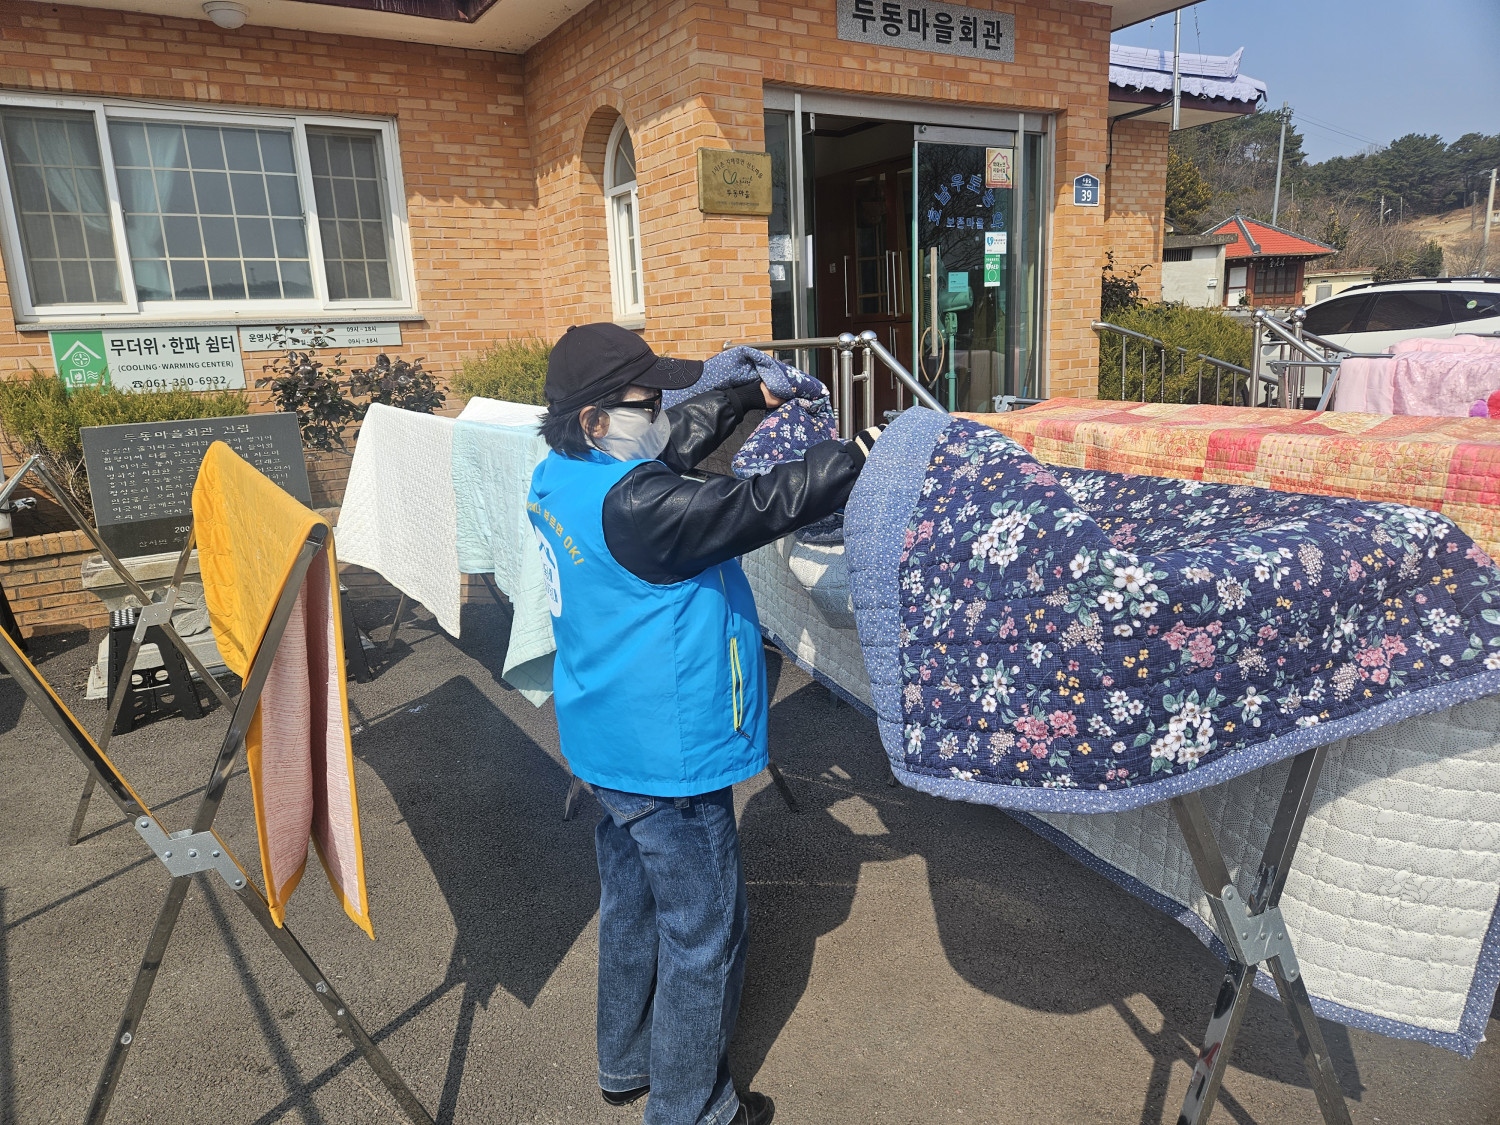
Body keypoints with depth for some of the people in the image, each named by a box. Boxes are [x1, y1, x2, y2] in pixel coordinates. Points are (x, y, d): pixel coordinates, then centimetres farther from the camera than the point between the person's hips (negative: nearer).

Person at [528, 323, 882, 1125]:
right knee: (702, 932, 11)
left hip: (608, 743, 10)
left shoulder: (558, 478, 0)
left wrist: (748, 395, 15)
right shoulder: (631, 505, -29)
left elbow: (677, 444, 13)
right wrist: (859, 455, -12)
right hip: (670, 758, -10)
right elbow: (760, 508, -24)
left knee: (633, 907, 26)